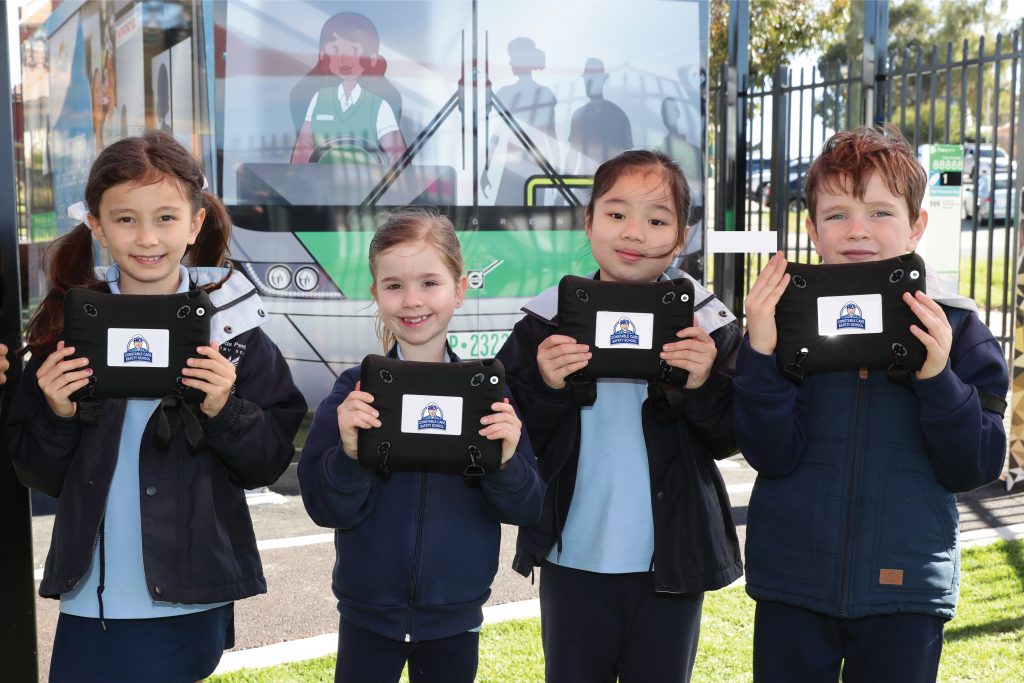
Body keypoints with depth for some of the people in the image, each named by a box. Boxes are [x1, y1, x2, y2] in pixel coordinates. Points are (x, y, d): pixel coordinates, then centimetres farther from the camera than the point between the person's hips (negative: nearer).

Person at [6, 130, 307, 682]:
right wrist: (57, 415, -14)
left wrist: (224, 412, -19)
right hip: (89, 600, 2)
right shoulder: (70, 325, 0)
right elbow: (40, 476, 4)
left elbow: (269, 463, -2)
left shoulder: (230, 325, -5)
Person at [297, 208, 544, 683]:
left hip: (455, 615, 1)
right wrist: (349, 454, -27)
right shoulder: (355, 391, -7)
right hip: (368, 613, -1)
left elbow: (527, 509, -5)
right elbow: (325, 507, -10)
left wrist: (506, 462, -24)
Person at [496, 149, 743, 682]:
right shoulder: (548, 321, -4)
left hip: (672, 563, 0)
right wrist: (544, 388, -20)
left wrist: (704, 387, -20)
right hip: (573, 561, 1)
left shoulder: (707, 324, -5)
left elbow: (729, 440, -3)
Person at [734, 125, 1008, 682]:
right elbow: (772, 456, -11)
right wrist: (760, 353, -23)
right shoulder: (785, 318, -4)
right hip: (792, 584, 0)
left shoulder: (952, 326, -3)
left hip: (905, 587, 0)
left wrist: (938, 377, -20)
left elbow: (974, 467, -5)